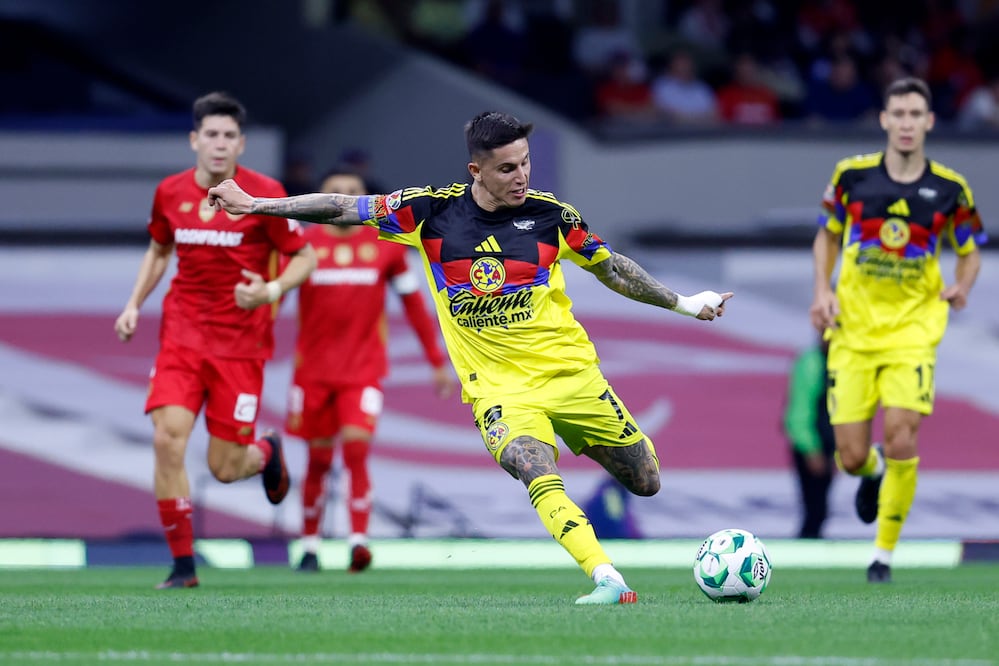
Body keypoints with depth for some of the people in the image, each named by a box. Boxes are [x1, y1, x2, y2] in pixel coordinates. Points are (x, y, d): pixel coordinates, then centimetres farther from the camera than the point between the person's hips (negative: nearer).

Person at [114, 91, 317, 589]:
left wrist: (271, 292, -19)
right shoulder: (170, 193, 4)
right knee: (167, 439, -17)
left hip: (241, 343, -3)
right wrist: (134, 304, 10)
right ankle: (182, 563, -6)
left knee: (224, 468, -2)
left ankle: (266, 452, 38)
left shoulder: (264, 194, -8)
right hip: (182, 337, 3)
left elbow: (305, 257, -1)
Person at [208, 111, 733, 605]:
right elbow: (345, 209, 2)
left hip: (569, 371, 2)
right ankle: (607, 581, -32)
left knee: (645, 483, 5)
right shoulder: (431, 210, -6)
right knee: (540, 478, -30)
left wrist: (682, 304, 12)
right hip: (498, 385, -2)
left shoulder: (549, 214, -4)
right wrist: (254, 204, 1)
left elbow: (610, 267, 11)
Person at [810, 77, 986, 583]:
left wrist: (961, 287, -11)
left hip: (913, 332, -1)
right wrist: (822, 290, -1)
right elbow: (827, 234, 13)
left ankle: (885, 553, 0)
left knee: (901, 440, -17)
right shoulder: (851, 175, -2)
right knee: (851, 457, -2)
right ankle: (872, 474, 39)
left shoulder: (950, 189, -3)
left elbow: (969, 252, 11)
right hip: (853, 330, 1)